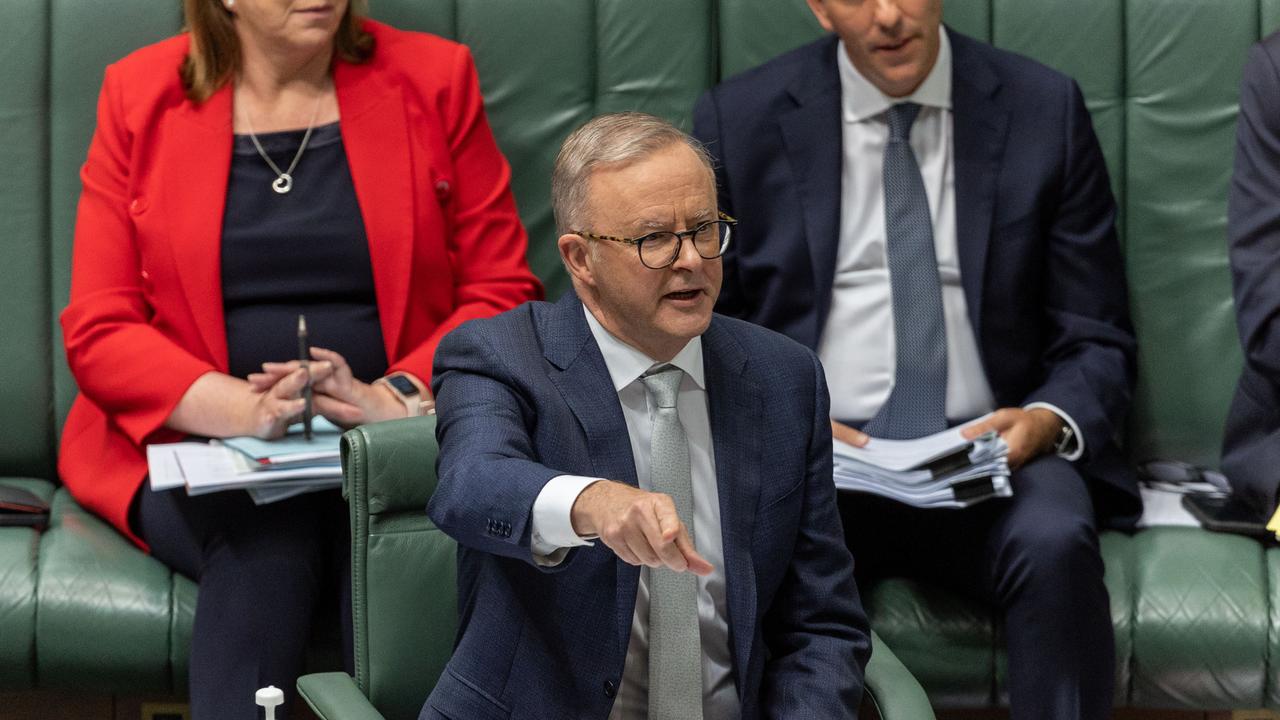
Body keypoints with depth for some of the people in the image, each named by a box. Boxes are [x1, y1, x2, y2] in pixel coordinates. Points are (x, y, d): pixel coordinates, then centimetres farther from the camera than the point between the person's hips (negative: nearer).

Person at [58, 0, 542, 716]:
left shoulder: (432, 80, 8)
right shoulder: (140, 95, 6)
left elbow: (504, 295, 4)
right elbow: (97, 330, 2)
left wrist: (401, 396, -16)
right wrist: (242, 406, -17)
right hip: (194, 440, 0)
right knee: (263, 549, -35)